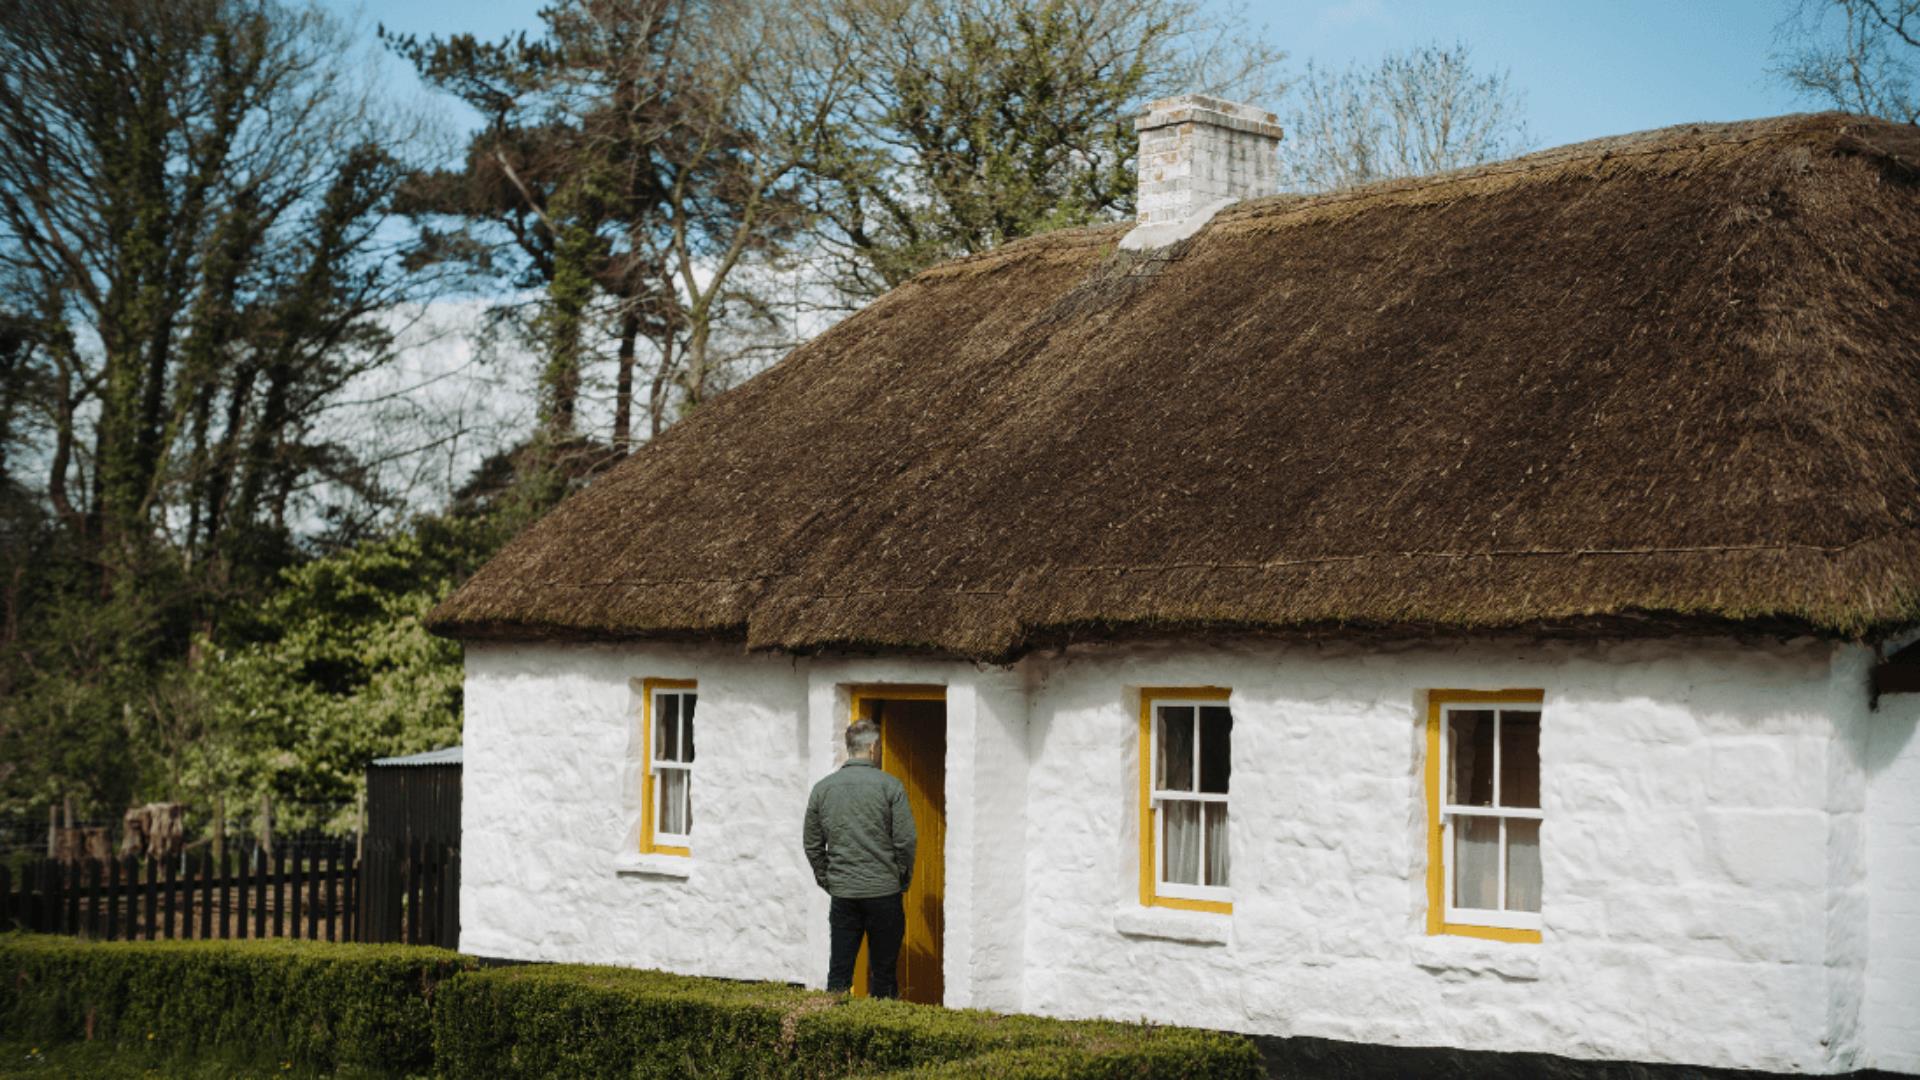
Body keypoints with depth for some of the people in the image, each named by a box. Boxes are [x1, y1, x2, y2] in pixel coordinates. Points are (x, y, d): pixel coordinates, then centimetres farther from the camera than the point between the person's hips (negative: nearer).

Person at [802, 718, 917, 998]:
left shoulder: (822, 788, 6)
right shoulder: (890, 786, -6)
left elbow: (812, 845, 9)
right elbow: (906, 841, -9)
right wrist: (903, 879, 6)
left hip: (842, 894, 3)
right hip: (884, 891, -3)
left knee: (839, 972, 6)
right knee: (883, 972, 5)